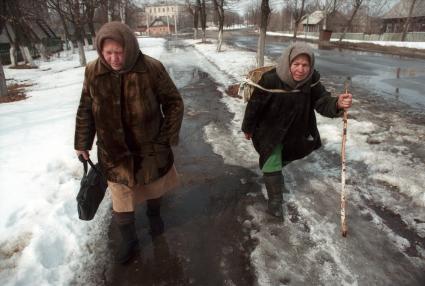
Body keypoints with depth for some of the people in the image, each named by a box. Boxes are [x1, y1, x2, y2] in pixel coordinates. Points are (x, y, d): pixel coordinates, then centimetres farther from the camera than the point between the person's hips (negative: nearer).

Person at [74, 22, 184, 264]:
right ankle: (129, 240, 35)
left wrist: (167, 138, -10)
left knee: (154, 187, 23)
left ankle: (154, 214, 55)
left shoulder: (152, 69, -18)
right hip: (114, 151, 1)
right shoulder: (93, 72, -10)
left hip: (150, 148, -1)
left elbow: (174, 103, -9)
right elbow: (85, 111, 2)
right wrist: (82, 143, 6)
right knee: (121, 201, 10)